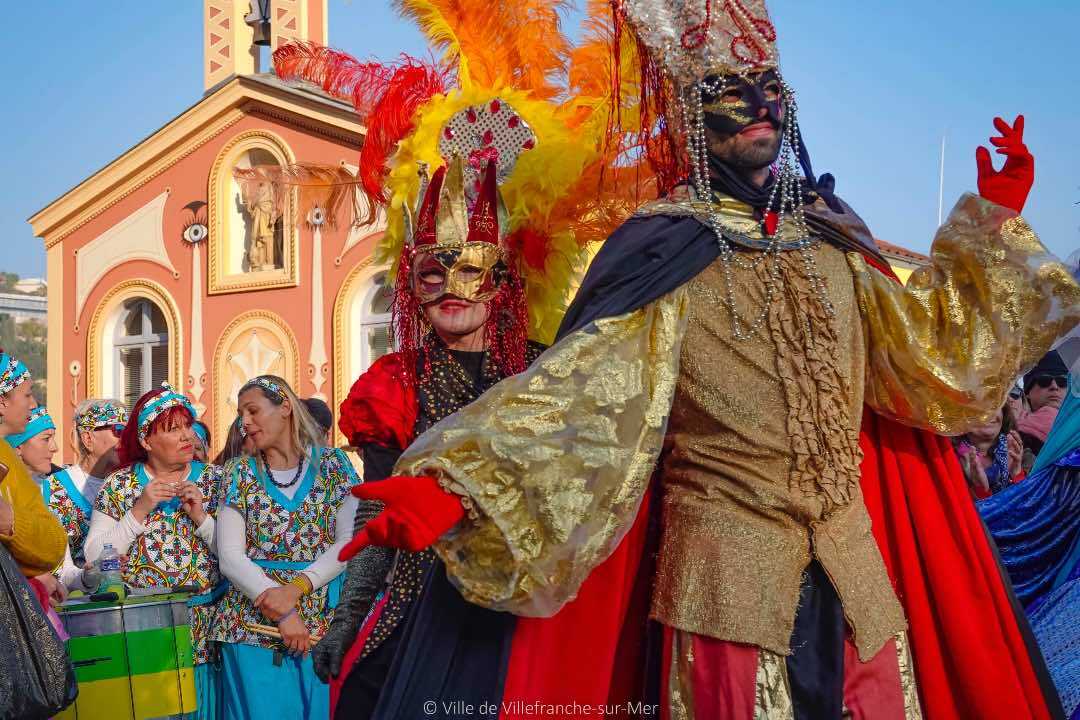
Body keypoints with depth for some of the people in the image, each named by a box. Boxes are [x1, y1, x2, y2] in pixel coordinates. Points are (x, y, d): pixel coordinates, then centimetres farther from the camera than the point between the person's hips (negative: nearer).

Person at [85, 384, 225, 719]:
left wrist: (201, 516, -16)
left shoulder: (215, 479, 1)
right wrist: (140, 510, -14)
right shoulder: (119, 484, 0)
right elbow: (93, 557, -6)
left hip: (204, 624, 1)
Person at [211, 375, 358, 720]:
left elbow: (350, 540, -6)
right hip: (253, 622, 0)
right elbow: (230, 558, -5)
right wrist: (282, 613, -16)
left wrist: (296, 587, -19)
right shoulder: (240, 472, 4)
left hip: (324, 619, 0)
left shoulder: (332, 463, 3)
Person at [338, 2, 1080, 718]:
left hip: (854, 568, 6)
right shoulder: (668, 254, -8)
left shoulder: (829, 237, 9)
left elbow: (929, 357, 13)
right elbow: (580, 389, -18)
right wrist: (449, 485, -31)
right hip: (731, 572, -5)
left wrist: (992, 223, 12)